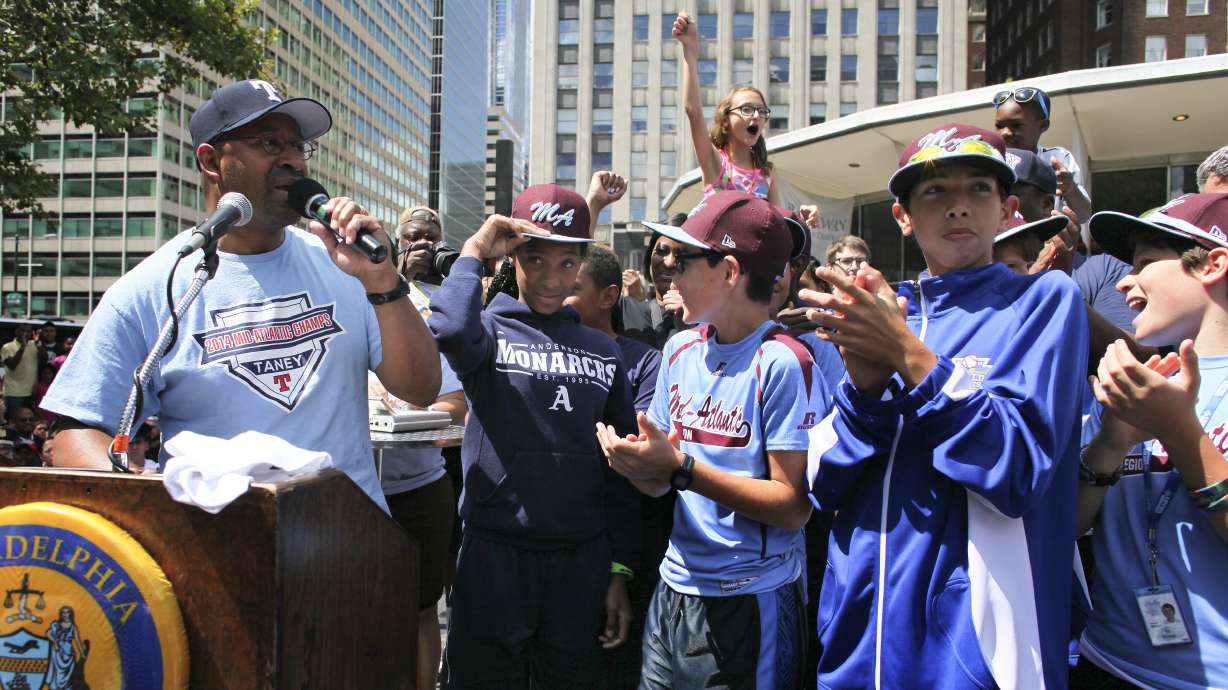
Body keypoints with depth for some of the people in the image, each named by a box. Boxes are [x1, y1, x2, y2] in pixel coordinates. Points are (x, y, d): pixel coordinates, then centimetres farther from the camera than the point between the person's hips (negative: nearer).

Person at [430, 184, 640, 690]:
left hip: (582, 562, 4)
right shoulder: (490, 330, -3)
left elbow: (619, 471, 9)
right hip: (495, 557, -3)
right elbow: (450, 329, -29)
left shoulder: (603, 352, 8)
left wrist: (620, 571, 6)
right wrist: (473, 251, -13)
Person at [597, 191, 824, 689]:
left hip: (749, 605, -6)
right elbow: (663, 482, 8)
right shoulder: (681, 350, 4)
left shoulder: (782, 363, -16)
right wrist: (638, 464, -15)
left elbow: (794, 507, -18)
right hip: (675, 592, 6)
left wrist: (681, 468, -24)